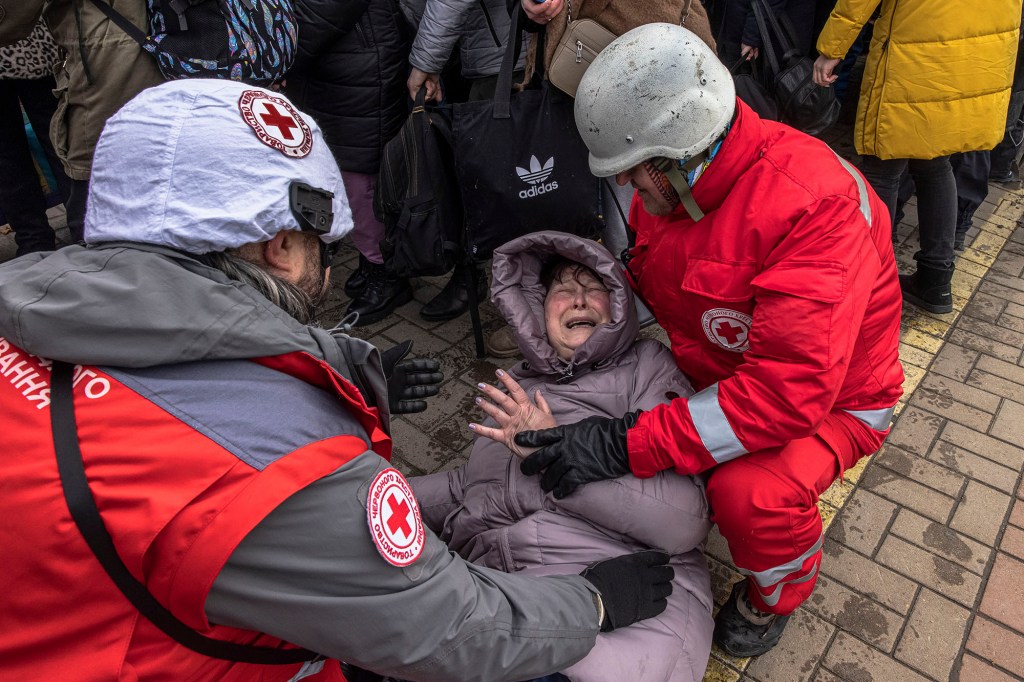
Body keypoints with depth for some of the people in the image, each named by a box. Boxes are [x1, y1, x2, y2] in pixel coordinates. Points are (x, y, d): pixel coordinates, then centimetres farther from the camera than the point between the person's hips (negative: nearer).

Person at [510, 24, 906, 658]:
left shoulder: (812, 204, -34)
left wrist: (628, 445, -40)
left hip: (829, 399, -6)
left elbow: (789, 391, -38)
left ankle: (781, 588, 5)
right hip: (717, 370, 7)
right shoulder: (669, 182, -9)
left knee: (751, 492, -32)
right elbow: (644, 282, 10)